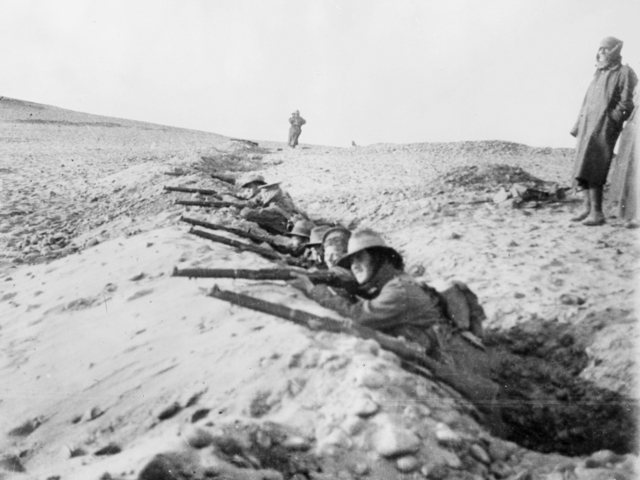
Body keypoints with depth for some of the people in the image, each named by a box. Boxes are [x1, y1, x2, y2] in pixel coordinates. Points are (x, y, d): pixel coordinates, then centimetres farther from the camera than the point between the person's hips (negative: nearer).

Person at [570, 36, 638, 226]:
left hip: (604, 127, -8)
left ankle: (597, 212, -16)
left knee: (591, 169, -17)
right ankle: (588, 209, 7)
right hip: (587, 127, 8)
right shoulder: (598, 74, 23)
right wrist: (578, 126, 17)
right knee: (582, 169, 3)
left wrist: (611, 120, -15)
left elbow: (626, 103, -7)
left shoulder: (624, 73, 1)